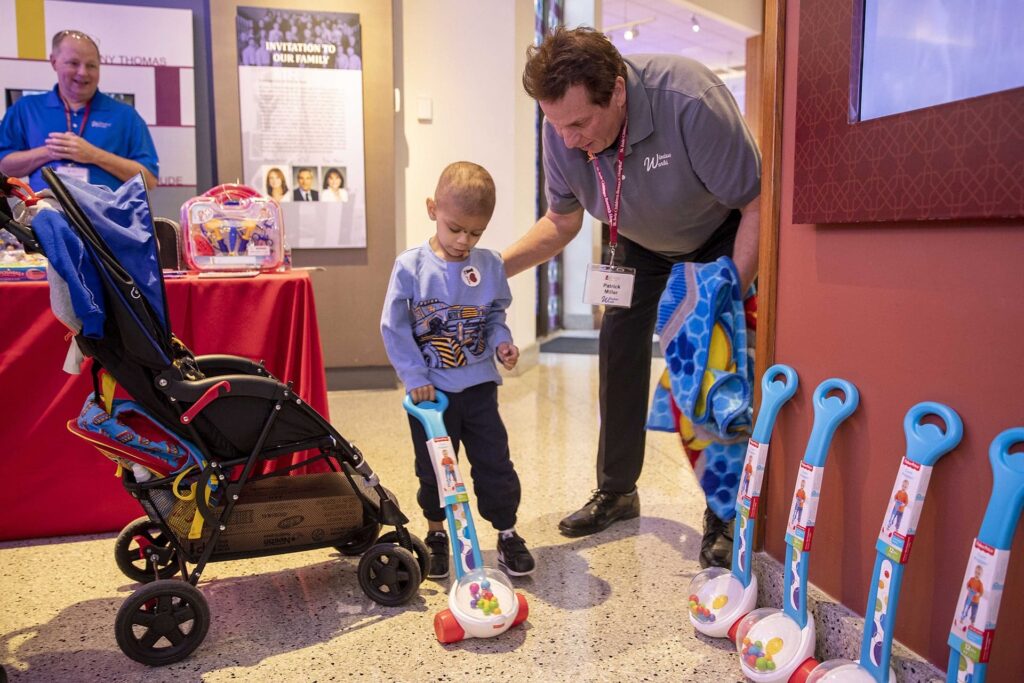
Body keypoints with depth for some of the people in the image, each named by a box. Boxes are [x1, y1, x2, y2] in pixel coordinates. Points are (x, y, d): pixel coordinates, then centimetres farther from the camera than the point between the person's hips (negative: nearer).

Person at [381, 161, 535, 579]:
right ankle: (436, 534, 31)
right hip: (431, 389, -2)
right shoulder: (410, 266, -10)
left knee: (495, 463, 6)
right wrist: (414, 376, -12)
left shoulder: (490, 265, -2)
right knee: (433, 468, 11)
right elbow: (393, 327, -8)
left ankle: (507, 534, 23)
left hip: (479, 386, 2)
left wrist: (501, 341, -9)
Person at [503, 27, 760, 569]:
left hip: (722, 234, -4)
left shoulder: (689, 102, -41)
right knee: (619, 348, 0)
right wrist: (493, 268, -22)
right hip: (640, 241, 5)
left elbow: (757, 204, -30)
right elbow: (561, 223, -7)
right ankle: (616, 491, 17)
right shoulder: (562, 129, -24)